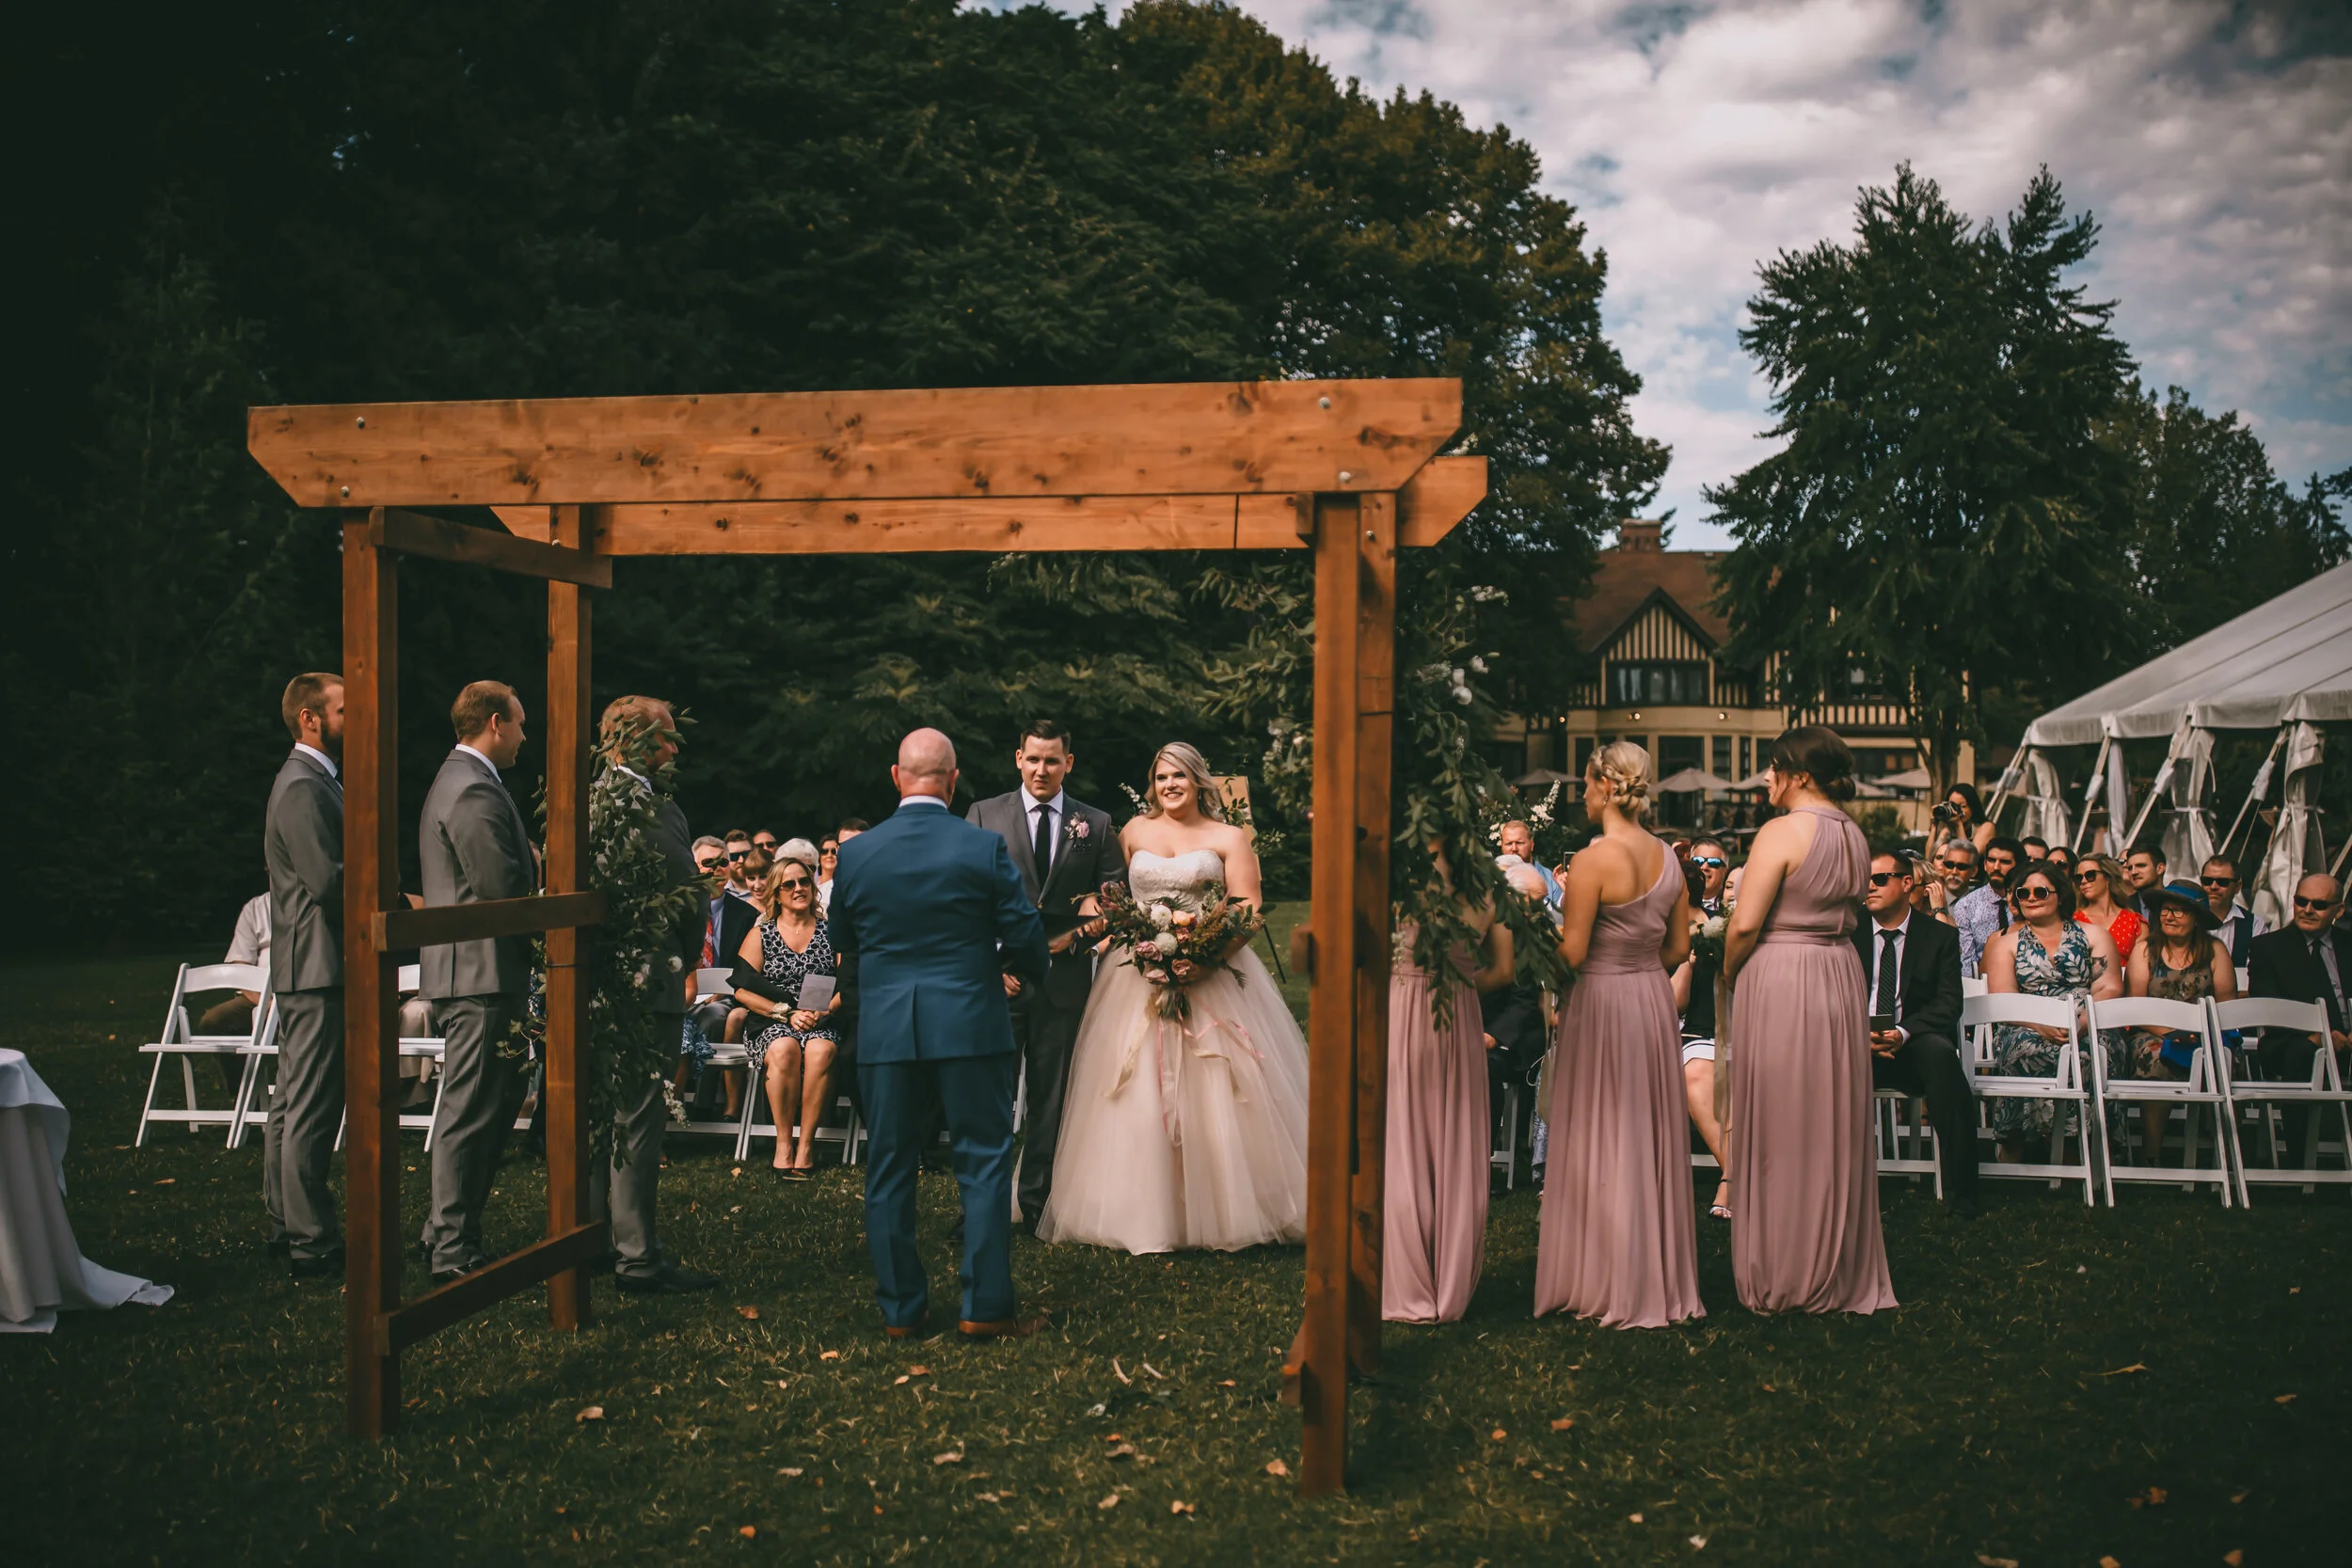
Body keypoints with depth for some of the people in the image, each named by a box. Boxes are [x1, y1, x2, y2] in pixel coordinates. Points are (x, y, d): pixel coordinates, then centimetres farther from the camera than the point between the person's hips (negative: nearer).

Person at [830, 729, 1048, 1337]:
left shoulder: (856, 853, 0)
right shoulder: (984, 849, -8)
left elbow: (840, 940, 12)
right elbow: (1026, 938, -3)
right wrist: (1022, 968, 19)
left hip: (884, 1030, 2)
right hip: (970, 1024, -2)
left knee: (889, 1169, 11)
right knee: (984, 1162, 6)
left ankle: (899, 1308, 18)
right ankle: (985, 1307, 7)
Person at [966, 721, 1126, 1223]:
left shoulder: (1096, 824, 9)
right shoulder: (985, 815, 6)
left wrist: (1076, 936, -8)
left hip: (1064, 977, 1)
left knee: (1050, 1096, 8)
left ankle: (1037, 1200, 18)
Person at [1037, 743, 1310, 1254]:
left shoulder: (1229, 839, 5)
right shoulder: (1134, 832, 13)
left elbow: (1249, 912, -3)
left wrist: (1206, 958, -18)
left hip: (1212, 977, -2)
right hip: (1140, 978, 2)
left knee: (1215, 1097, -3)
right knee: (1139, 1097, -1)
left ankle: (1226, 1210, 6)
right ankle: (1145, 1211, 6)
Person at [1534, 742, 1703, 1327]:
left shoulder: (1593, 859, -17)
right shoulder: (1667, 856, 4)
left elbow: (1572, 953, -17)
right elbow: (1679, 948, 9)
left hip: (1601, 1002, -7)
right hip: (1656, 1000, 7)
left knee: (1602, 1144, 4)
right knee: (1654, 1141, 15)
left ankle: (1614, 1286, 12)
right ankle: (1663, 1276, 24)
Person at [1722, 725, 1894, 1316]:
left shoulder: (1783, 831, -15)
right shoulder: (1855, 836, 9)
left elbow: (1745, 924, -18)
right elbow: (1846, 914, 14)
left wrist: (1731, 973, -2)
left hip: (1780, 981, -7)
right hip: (1842, 979, 7)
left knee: (1782, 1131, 2)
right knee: (1834, 1129, 14)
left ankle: (1784, 1280, 10)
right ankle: (1841, 1273, 23)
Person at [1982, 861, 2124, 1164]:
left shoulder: (2093, 934, 18)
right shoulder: (2006, 943, 17)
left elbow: (2111, 988, 5)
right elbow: (2002, 999, 3)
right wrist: (2041, 1025, -17)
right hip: (2028, 1028, 0)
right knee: (2024, 1049, -37)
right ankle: (2012, 1158, -28)